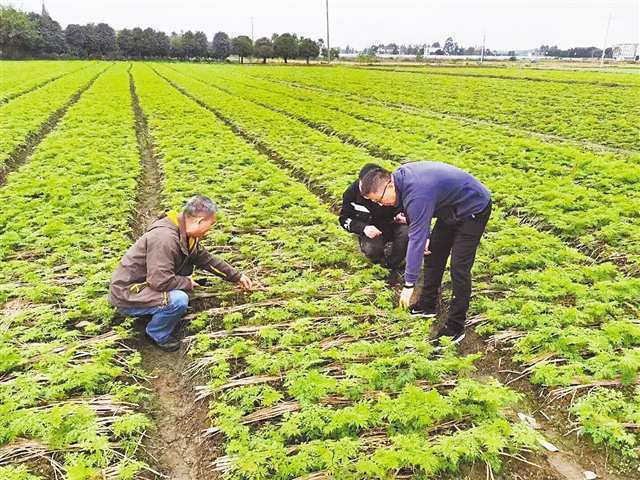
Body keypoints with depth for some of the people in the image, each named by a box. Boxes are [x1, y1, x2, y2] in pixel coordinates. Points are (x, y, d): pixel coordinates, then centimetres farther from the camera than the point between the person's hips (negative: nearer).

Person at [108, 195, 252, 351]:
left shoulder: (186, 234, -1)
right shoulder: (164, 237, -30)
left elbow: (206, 259, 11)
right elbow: (160, 281, -32)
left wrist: (237, 276, 15)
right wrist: (187, 283, -14)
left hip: (145, 283, 9)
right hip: (127, 296, -9)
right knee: (179, 300, -29)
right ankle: (157, 334, 0)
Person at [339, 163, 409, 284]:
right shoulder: (353, 192, -17)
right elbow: (345, 218, -8)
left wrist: (403, 215, -21)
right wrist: (363, 228, -26)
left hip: (394, 224, 1)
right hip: (372, 230, -1)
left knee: (407, 232, -33)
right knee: (370, 250, -33)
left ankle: (394, 266, -7)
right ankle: (382, 261, 6)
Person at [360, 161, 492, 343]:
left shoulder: (417, 195, -36)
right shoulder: (401, 176, -8)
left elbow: (416, 239, -33)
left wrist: (409, 285, -28)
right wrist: (425, 237, -2)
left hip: (473, 210, -10)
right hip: (452, 209, 10)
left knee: (459, 267, -11)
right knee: (433, 253, 13)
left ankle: (456, 327, -1)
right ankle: (427, 305, 27)